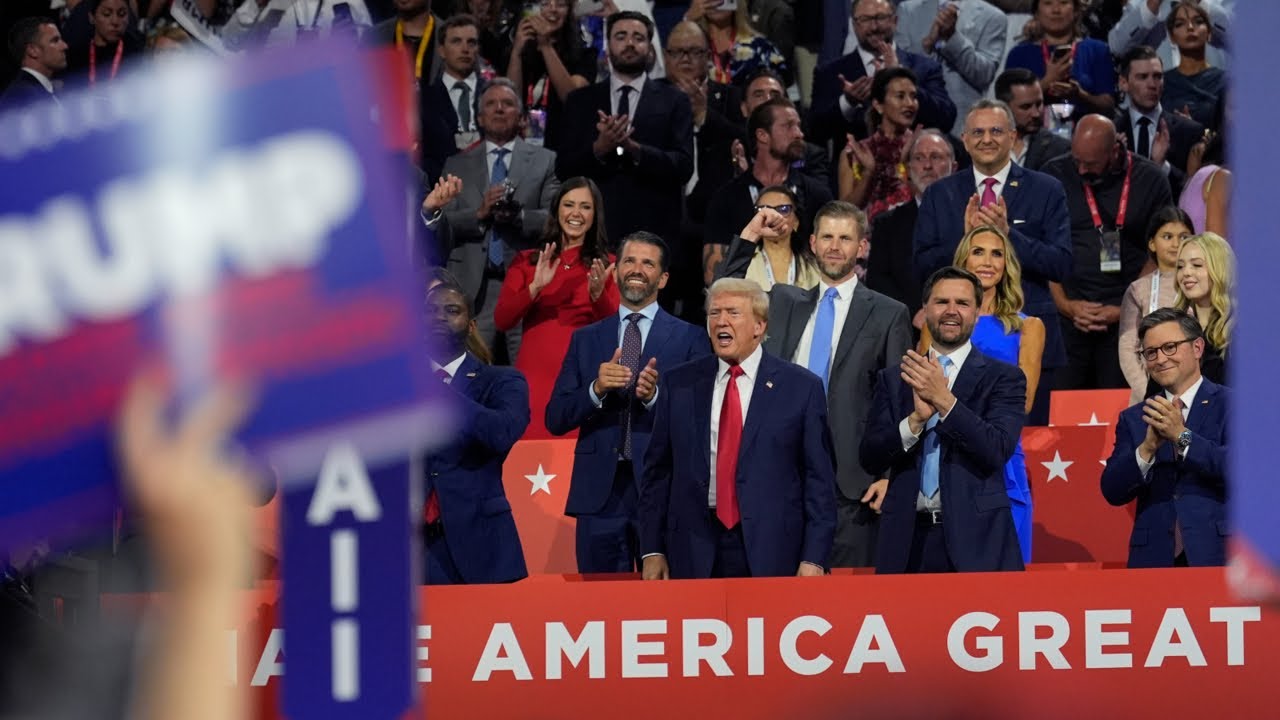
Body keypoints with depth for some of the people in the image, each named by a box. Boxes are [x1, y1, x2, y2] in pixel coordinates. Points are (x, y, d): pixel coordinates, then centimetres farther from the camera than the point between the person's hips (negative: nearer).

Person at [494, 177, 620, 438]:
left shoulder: (607, 265, 9)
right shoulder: (526, 261, 11)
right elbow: (501, 321, 1)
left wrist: (598, 294, -16)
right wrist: (535, 287, -13)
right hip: (534, 379, 1)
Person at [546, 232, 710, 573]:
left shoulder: (690, 338, 6)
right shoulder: (586, 339, 14)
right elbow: (556, 419, 8)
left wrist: (655, 396, -18)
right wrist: (596, 389, -10)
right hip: (600, 492, 2)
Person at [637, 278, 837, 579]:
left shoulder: (801, 387, 1)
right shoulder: (679, 384, 9)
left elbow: (819, 479, 0)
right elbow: (657, 471, 11)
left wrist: (813, 559, -7)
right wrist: (652, 551, 4)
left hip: (771, 555, -2)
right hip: (695, 553, 2)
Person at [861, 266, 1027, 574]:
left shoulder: (1004, 378, 4)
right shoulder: (892, 380, 12)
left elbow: (997, 451, -9)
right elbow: (870, 459, 3)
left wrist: (944, 400, -17)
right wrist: (916, 418, -14)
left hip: (975, 540, -2)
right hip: (909, 541, 2)